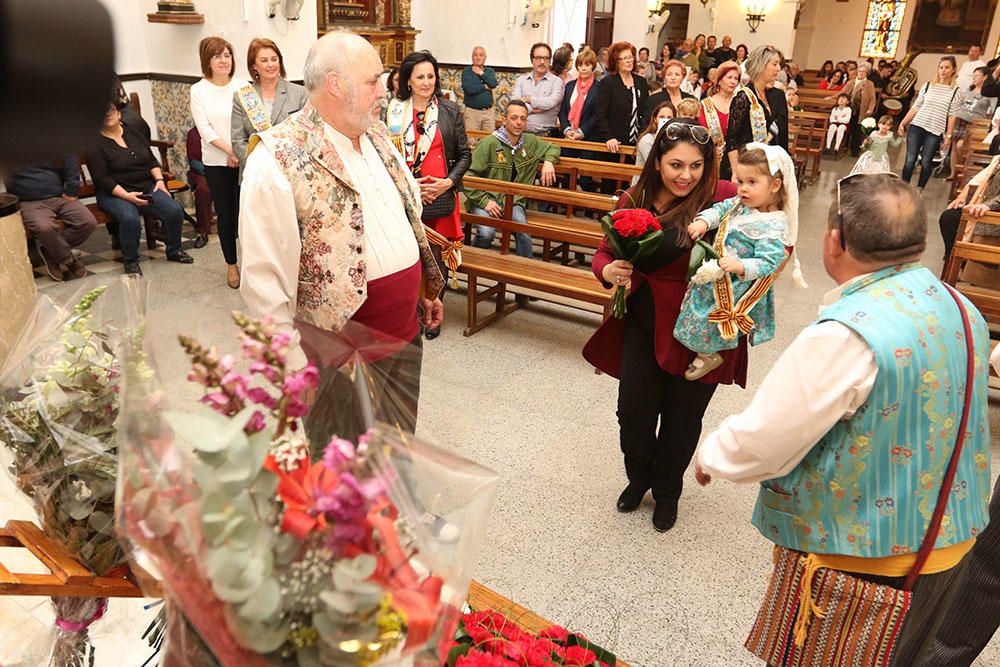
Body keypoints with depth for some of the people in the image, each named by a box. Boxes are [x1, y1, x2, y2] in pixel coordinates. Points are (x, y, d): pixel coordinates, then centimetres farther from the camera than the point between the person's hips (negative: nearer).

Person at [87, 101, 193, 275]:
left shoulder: (134, 130, 12)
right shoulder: (95, 143, -4)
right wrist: (127, 196, -23)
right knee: (130, 219, -35)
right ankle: (130, 261, -14)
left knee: (175, 211, -19)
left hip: (146, 187, 5)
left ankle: (173, 250, 5)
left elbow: (151, 159, 16)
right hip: (114, 192, -5)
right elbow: (101, 178, -11)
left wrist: (159, 179, -2)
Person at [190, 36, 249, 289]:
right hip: (216, 163, 0)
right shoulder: (199, 90, 1)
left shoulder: (243, 86, 2)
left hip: (245, 161, 0)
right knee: (225, 215, 8)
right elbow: (205, 129, -6)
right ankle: (231, 264, 23)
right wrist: (231, 151, -17)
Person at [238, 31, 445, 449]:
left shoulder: (376, 137, 6)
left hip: (404, 334, 7)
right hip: (340, 351, -6)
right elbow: (264, 280, -19)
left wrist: (428, 288, 18)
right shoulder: (278, 160, -18)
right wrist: (293, 364, -17)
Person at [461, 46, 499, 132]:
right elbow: (469, 89, -14)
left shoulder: (490, 71, 15)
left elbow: (493, 84, -5)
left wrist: (481, 73, -2)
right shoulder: (466, 71, 3)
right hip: (472, 111, -3)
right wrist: (485, 87, -3)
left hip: (489, 111, 3)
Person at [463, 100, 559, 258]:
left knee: (524, 232, -27)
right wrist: (484, 201, -17)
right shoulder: (488, 143, -8)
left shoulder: (530, 142, 11)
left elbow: (552, 148, 31)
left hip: (513, 201, 4)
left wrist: (549, 162, 8)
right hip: (486, 199, -3)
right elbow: (468, 176, -10)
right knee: (487, 233, -31)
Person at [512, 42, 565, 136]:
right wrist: (534, 109, -8)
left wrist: (528, 99, -1)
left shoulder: (557, 81, 6)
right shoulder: (521, 79, 15)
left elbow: (551, 102, -12)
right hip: (521, 132, 2)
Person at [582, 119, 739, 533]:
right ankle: (639, 477, 41)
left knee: (681, 417, 14)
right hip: (645, 324, 3)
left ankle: (667, 490, 44)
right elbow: (604, 252, 4)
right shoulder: (634, 202, -3)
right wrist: (608, 271, -19)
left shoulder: (723, 197, -15)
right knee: (634, 410, 7)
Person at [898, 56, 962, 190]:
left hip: (935, 132, -1)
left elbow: (952, 116, 1)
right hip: (916, 126, 1)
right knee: (910, 160, -4)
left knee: (926, 163, -1)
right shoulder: (928, 85, 7)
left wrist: (948, 136, -3)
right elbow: (915, 107, 9)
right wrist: (903, 123, 3)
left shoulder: (955, 91, 3)